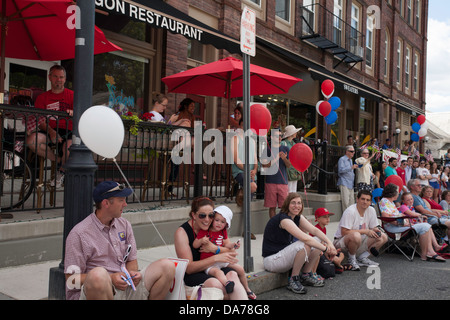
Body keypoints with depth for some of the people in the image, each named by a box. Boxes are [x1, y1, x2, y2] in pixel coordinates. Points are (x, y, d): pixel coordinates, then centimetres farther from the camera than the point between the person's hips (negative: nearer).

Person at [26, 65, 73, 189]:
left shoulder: (72, 95, 10)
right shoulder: (42, 97, 16)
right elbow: (39, 121, 4)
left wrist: (73, 113, -30)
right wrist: (51, 132, -17)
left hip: (68, 132, -2)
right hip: (48, 132, 2)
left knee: (69, 146, -36)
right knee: (31, 140, -29)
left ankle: (61, 171, -2)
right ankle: (58, 161, -7)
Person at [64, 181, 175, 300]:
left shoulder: (124, 225, 13)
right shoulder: (79, 234, -7)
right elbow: (71, 278, -10)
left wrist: (132, 273, -6)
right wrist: (110, 279, -19)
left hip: (126, 288, 6)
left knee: (167, 266, -11)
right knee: (98, 274, -41)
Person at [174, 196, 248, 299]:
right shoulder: (182, 232, -8)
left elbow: (232, 253, 3)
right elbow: (189, 268, -14)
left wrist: (215, 249, -17)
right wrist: (216, 258, -23)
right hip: (193, 275, -3)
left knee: (232, 275, -30)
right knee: (214, 283, -36)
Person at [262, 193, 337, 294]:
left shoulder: (298, 217, 4)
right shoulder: (284, 219, -24)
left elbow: (314, 230, -3)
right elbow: (305, 238, -32)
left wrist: (329, 243, -19)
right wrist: (325, 249, -26)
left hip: (284, 253, 9)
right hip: (271, 259, -9)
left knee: (317, 244, -2)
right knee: (305, 245, -30)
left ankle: (306, 276, 11)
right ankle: (293, 280, -14)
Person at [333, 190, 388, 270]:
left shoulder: (371, 210, -1)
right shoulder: (350, 211, -22)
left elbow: (374, 228, 10)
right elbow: (344, 232, -27)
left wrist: (376, 231, -16)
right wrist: (365, 231, -25)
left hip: (360, 242, 8)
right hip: (341, 241, -7)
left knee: (383, 237, -5)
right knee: (355, 235, -40)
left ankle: (362, 257, 2)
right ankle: (352, 260, -12)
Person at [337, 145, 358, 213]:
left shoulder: (351, 160, 23)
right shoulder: (342, 159, -4)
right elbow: (340, 170, -18)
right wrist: (351, 167, -21)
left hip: (350, 184, 9)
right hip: (344, 183, -9)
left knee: (352, 202, 5)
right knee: (346, 202, -14)